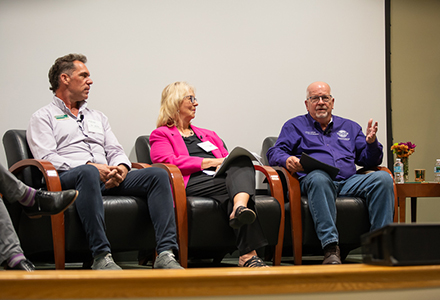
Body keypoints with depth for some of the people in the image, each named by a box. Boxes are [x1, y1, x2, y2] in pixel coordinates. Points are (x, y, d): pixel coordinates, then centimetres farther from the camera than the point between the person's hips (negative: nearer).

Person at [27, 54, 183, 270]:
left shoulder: (97, 117, 33)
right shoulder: (43, 117, 13)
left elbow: (115, 151, 22)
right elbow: (47, 158, -3)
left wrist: (121, 168, -4)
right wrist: (90, 166, -16)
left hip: (110, 179, 6)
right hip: (67, 179, -6)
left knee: (158, 174, -19)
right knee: (88, 173, -42)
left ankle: (165, 254, -32)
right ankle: (101, 256, -45)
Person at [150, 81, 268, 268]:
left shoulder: (208, 135, 40)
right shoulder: (161, 135, 19)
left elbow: (230, 159, 30)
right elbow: (168, 162, -2)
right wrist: (211, 162, -6)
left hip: (223, 179, 5)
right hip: (193, 184, -5)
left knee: (242, 161, -31)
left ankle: (240, 208, -61)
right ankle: (248, 255, -52)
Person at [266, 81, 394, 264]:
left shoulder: (350, 127, 30)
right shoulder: (295, 126, 22)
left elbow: (369, 160, 25)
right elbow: (274, 153, 10)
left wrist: (371, 142, 2)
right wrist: (287, 160, -14)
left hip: (348, 182, 3)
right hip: (313, 180, -3)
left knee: (383, 178, -26)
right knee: (318, 178, -41)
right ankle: (330, 248, -48)